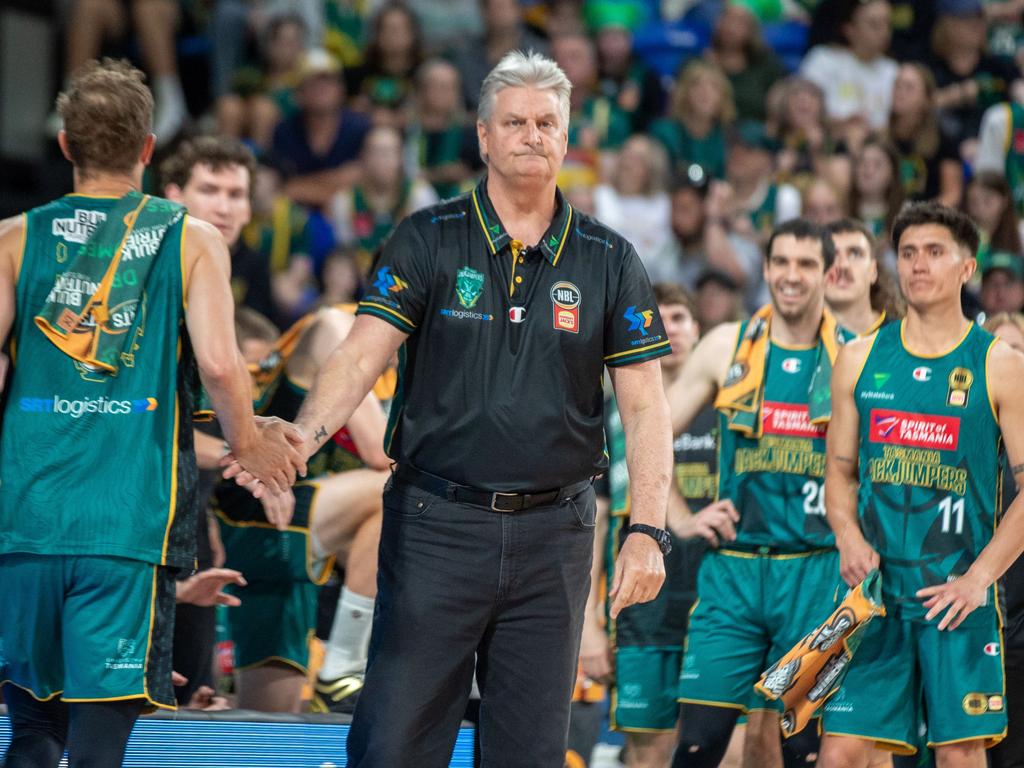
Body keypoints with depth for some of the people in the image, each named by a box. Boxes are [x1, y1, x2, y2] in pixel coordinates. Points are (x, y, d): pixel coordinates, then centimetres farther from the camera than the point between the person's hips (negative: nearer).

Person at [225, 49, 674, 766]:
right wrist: (303, 436, -27)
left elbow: (644, 404, 4)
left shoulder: (609, 261, 5)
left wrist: (647, 530, -7)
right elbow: (361, 356, -8)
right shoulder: (428, 241, 1)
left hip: (553, 536, 2)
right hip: (437, 523, -2)